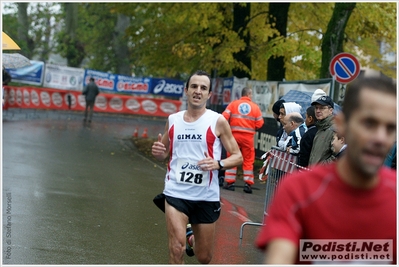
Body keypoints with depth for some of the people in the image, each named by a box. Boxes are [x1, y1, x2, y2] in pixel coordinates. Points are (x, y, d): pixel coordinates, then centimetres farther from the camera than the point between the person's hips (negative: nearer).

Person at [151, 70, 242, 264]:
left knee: (204, 258, 13)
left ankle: (192, 237, 46)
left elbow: (238, 156, -2)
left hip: (206, 196, -1)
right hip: (176, 192, 1)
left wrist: (218, 164, -22)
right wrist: (158, 152, -5)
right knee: (176, 249, -19)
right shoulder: (173, 120, 5)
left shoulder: (217, 121, -4)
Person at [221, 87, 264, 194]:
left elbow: (224, 117, -5)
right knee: (248, 160, 7)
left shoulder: (233, 104, 3)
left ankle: (230, 182, 6)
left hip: (234, 135, 1)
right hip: (248, 137, -1)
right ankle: (248, 184, 4)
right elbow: (259, 123, -2)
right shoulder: (255, 107, 2)